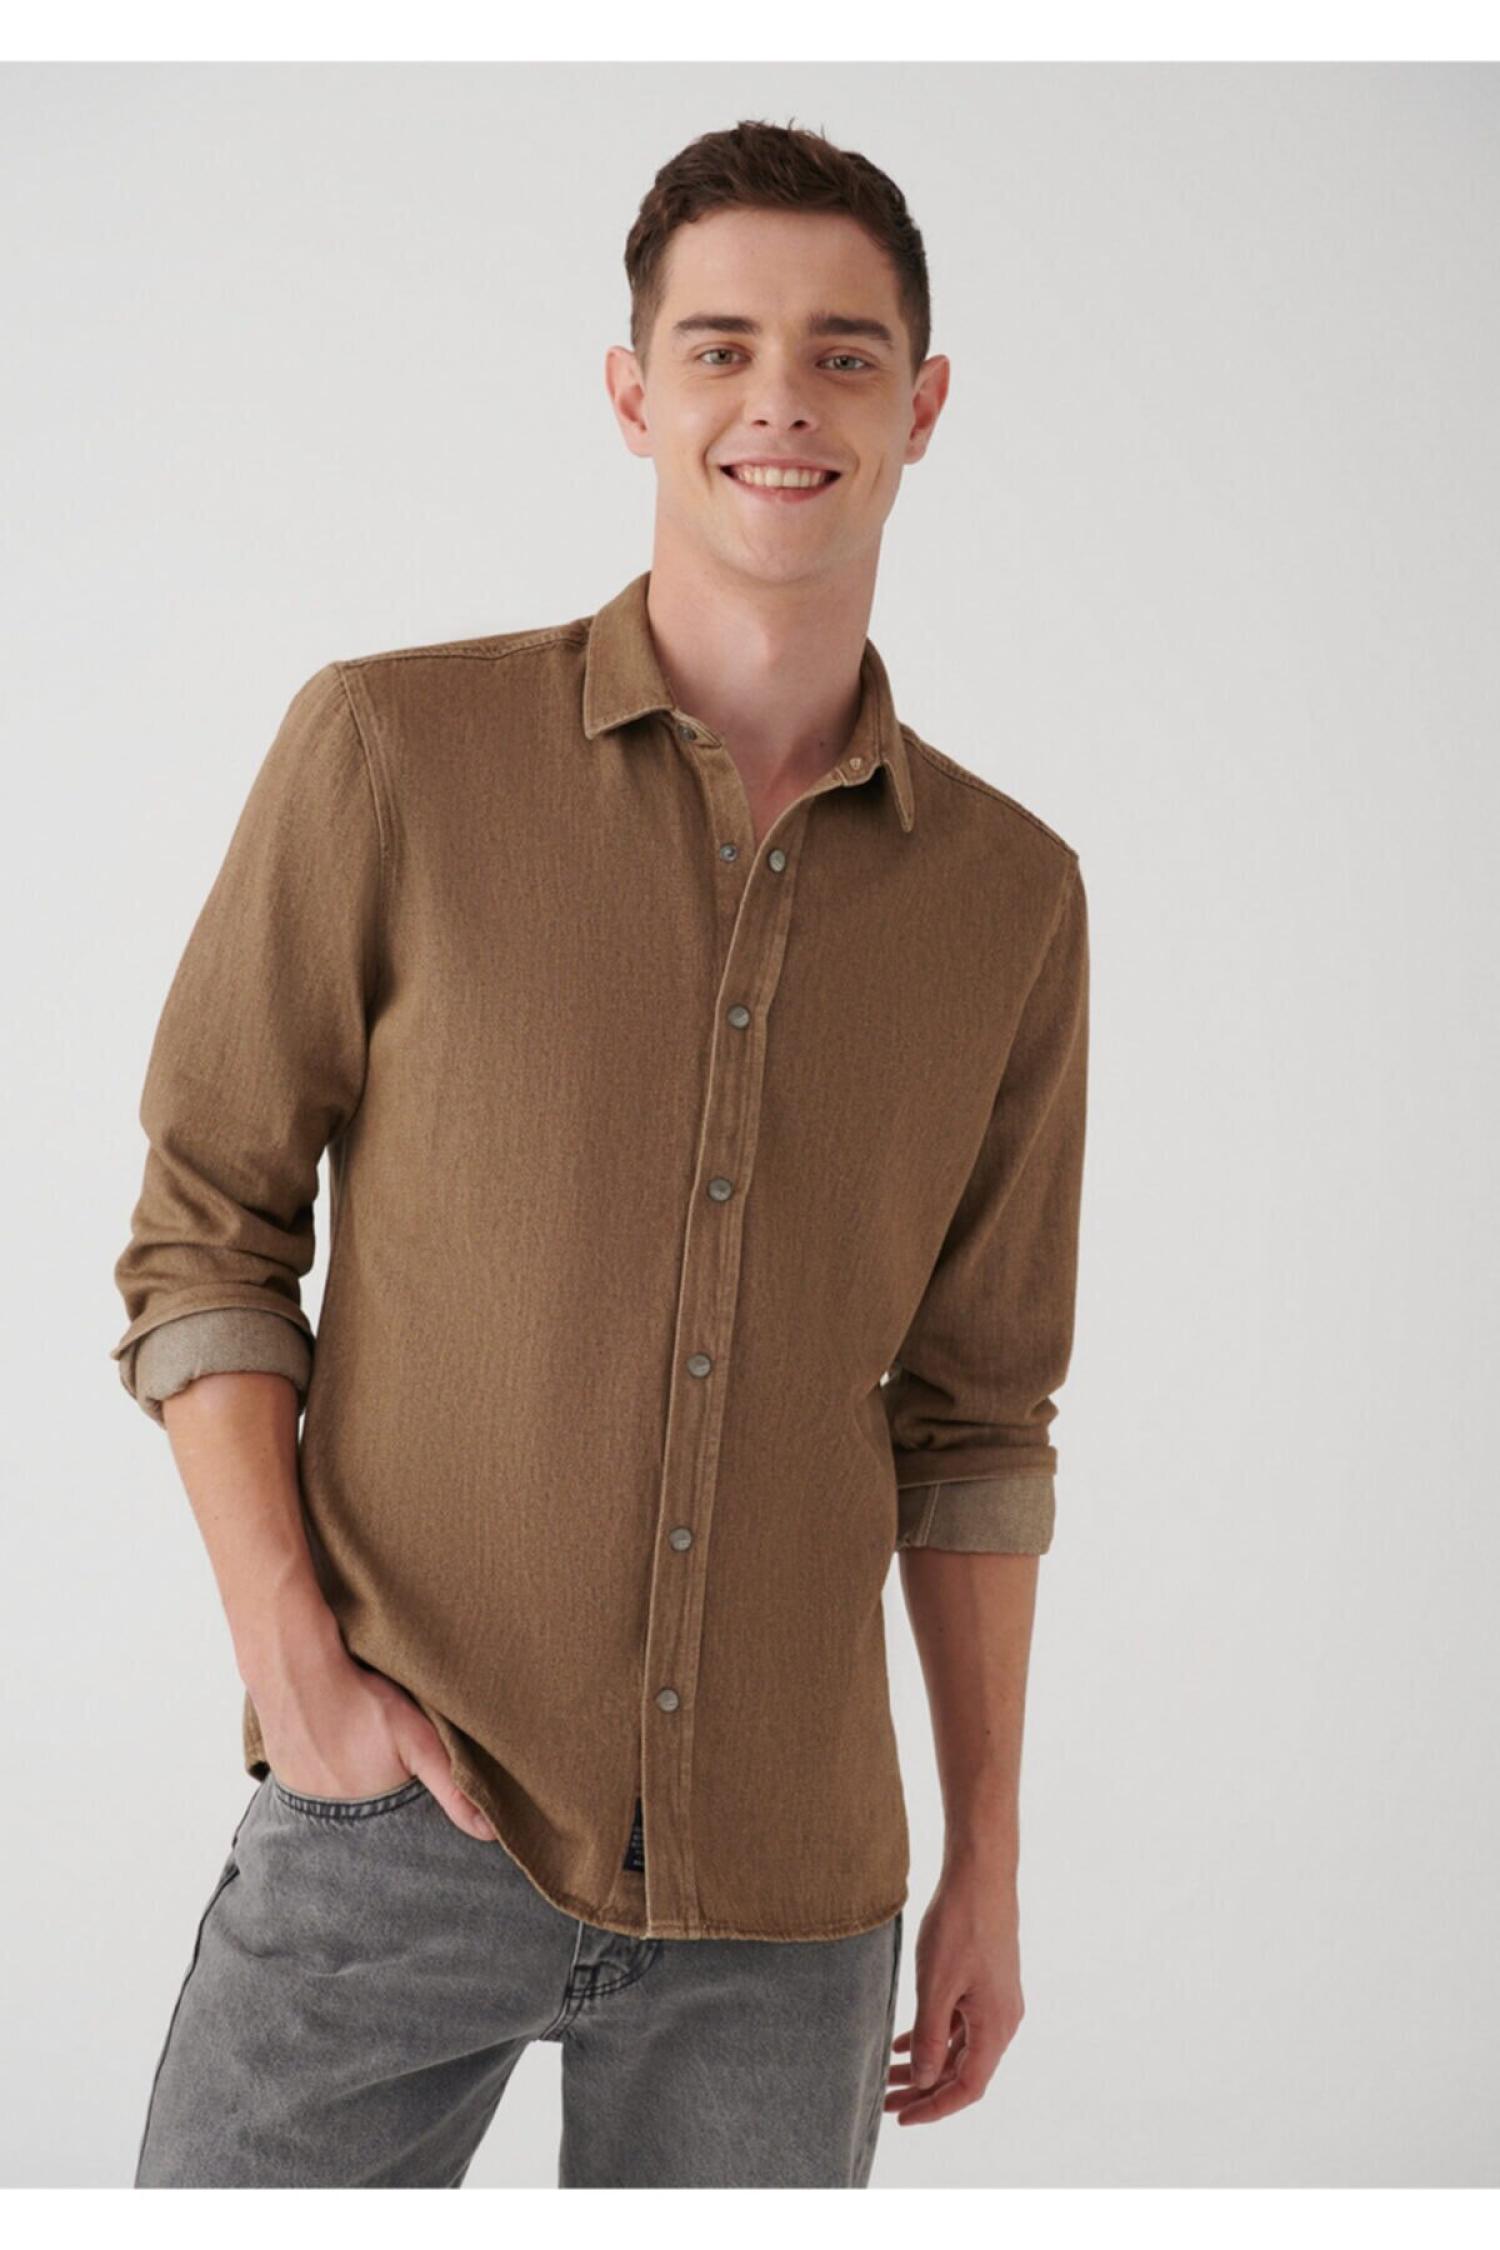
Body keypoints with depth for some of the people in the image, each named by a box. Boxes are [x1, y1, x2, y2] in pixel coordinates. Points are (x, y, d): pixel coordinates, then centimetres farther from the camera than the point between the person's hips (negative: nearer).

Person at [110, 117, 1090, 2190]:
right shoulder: (391, 751, -4)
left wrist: (989, 1863, 11)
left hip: (786, 1887, 3)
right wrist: (296, 1658, -10)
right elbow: (204, 1231, 1)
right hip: (403, 1818, -2)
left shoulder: (1011, 893, 4)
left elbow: (977, 1410, 11)